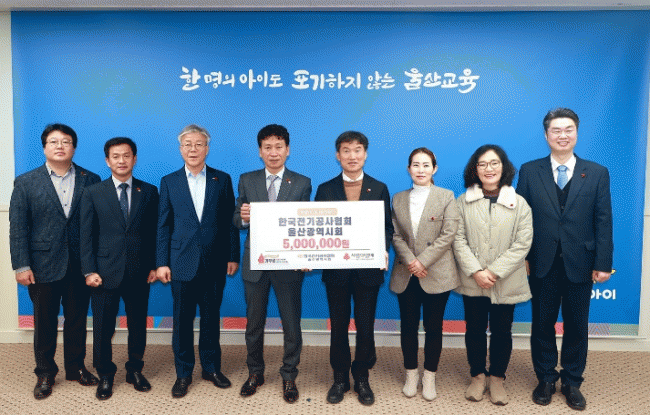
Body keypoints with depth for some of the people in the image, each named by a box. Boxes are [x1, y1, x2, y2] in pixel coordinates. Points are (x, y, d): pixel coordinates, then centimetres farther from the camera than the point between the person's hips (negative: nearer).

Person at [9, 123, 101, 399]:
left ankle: (76, 367, 30)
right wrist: (21, 265, -8)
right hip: (44, 265, 0)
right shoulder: (26, 183, 2)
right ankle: (45, 373, 28)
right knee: (44, 322, 11)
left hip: (81, 264, 1)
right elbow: (17, 228, -1)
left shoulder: (90, 180, 3)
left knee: (77, 319, 13)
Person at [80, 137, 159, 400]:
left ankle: (135, 371, 31)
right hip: (105, 273, -1)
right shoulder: (93, 193, 3)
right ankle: (105, 376, 27)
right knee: (103, 328, 8)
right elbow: (86, 235, 1)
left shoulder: (149, 192, 5)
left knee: (138, 326, 12)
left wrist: (154, 265, -1)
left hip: (139, 273, 1)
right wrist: (89, 271, -6)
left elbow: (155, 232, 5)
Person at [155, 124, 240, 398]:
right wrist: (162, 262, -2)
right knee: (182, 320, 7)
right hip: (182, 263, 0)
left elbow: (230, 221, 3)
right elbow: (163, 226, 3)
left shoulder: (222, 180, 3)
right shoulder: (169, 182, 4)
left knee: (211, 317, 12)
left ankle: (211, 367, 28)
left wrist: (233, 256, 0)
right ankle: (183, 373, 22)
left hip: (215, 263, 0)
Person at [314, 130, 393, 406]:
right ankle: (340, 379, 26)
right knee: (338, 325, 10)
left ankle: (362, 379, 25)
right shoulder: (325, 190, 4)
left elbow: (387, 227, 4)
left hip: (368, 269, 0)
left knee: (365, 326, 7)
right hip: (336, 269, 0)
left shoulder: (379, 189, 5)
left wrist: (384, 251, -14)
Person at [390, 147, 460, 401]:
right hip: (406, 275, 3)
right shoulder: (398, 199, 8)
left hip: (436, 274, -2)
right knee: (408, 326, 10)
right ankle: (411, 375, 26)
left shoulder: (446, 197, 0)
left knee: (433, 327, 6)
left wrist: (423, 261, -14)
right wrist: (410, 261, -12)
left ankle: (429, 378, 21)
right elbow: (396, 235, 3)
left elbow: (448, 234, -8)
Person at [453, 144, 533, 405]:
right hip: (472, 282, 1)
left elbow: (522, 244, -8)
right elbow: (459, 240, -3)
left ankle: (497, 378, 29)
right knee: (474, 330, 12)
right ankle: (478, 376, 30)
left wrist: (494, 271, -15)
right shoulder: (464, 202, 0)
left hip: (506, 283, -1)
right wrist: (475, 271, -14)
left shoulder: (518, 204, -3)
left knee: (501, 331, 10)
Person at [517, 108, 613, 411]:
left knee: (577, 325, 11)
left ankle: (572, 382, 29)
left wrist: (603, 263, -6)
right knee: (542, 323, 10)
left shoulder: (597, 173, 2)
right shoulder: (529, 171, 1)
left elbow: (603, 222, -1)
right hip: (543, 263, 0)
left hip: (580, 264, 0)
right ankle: (546, 379, 28)